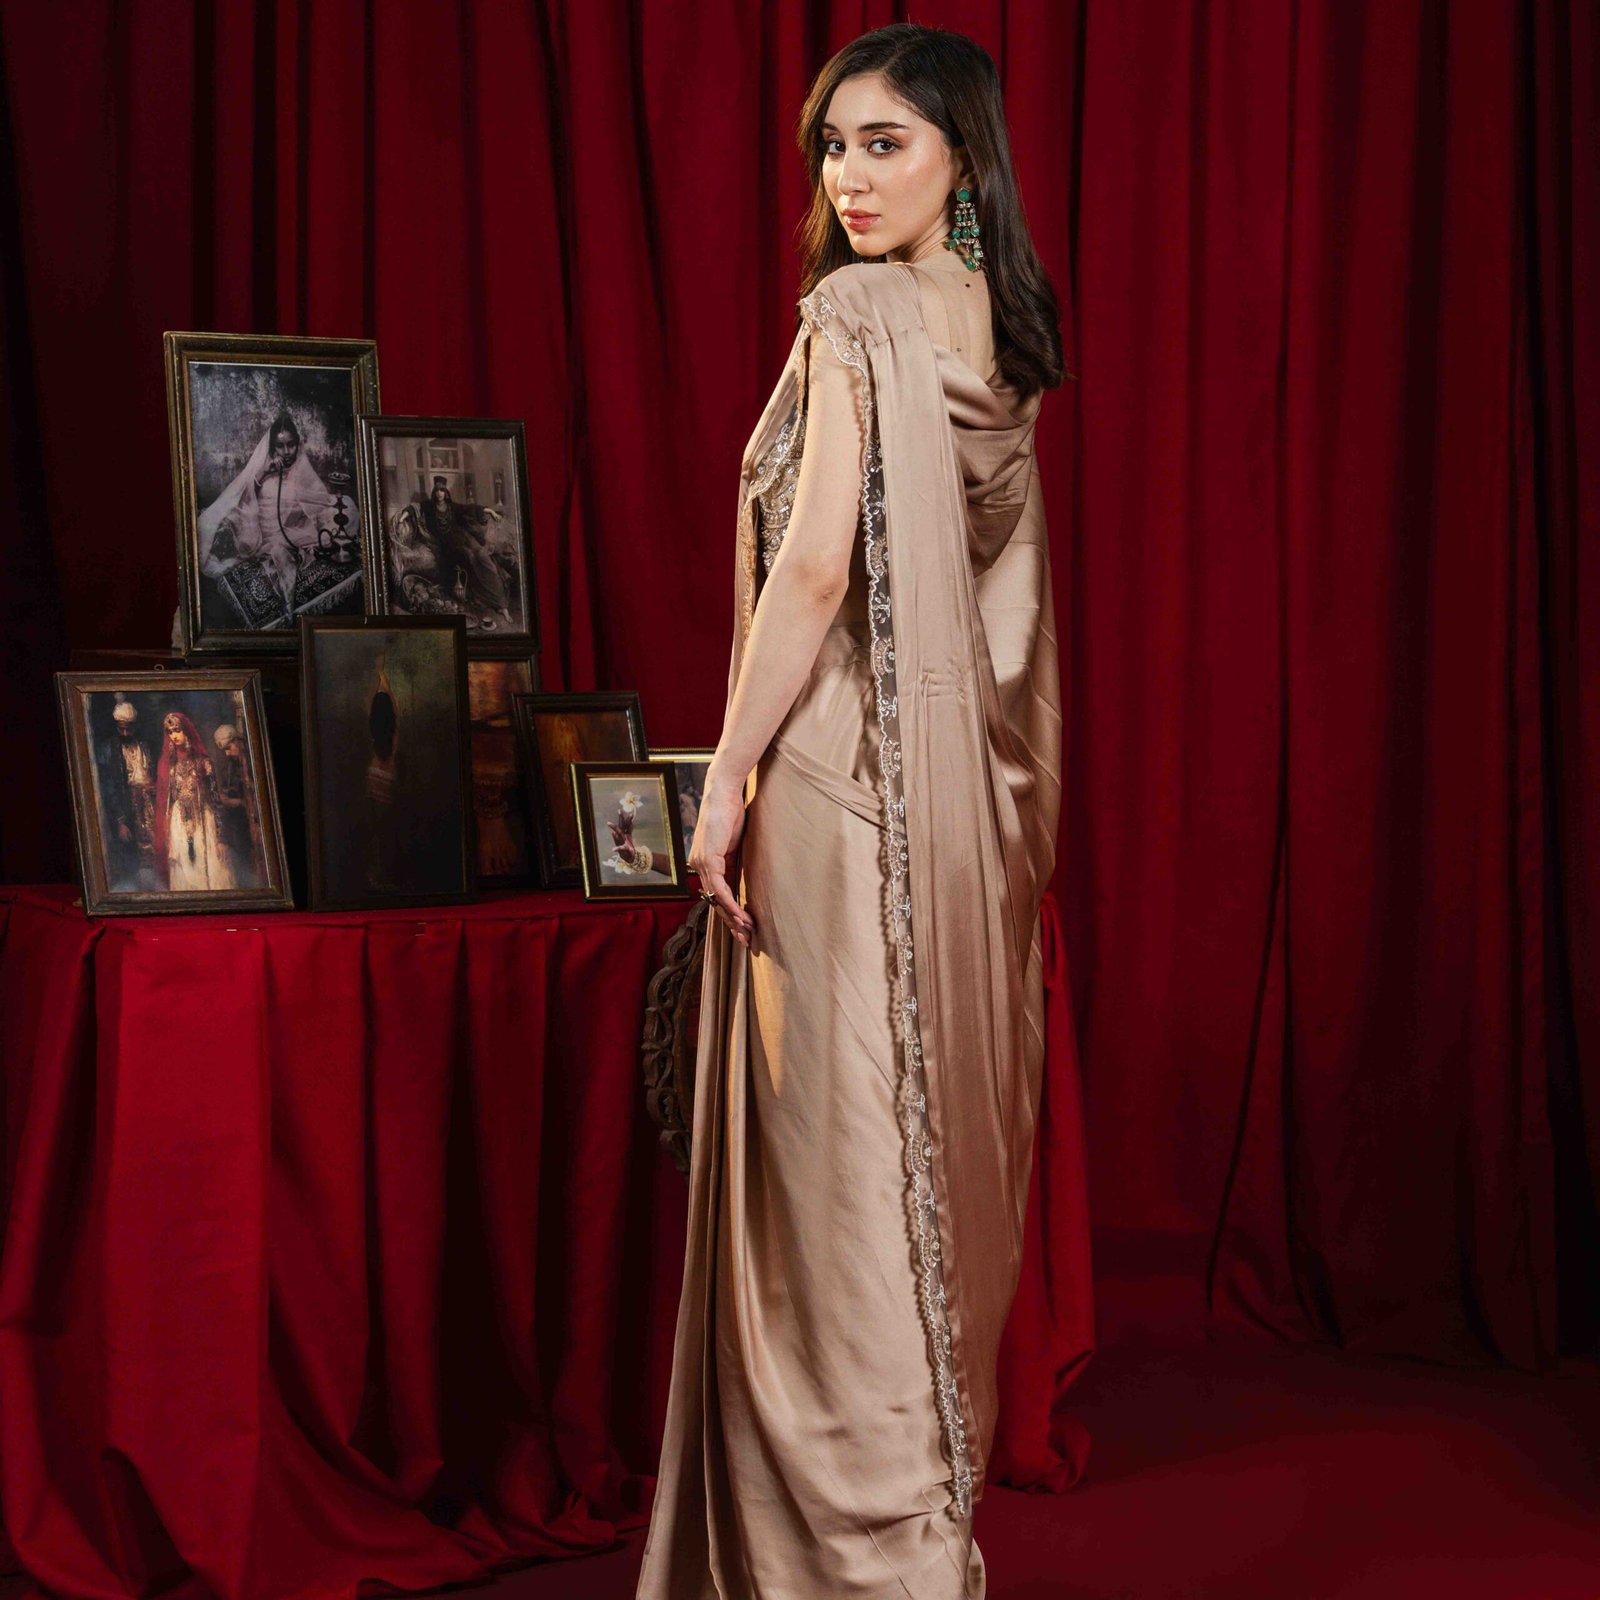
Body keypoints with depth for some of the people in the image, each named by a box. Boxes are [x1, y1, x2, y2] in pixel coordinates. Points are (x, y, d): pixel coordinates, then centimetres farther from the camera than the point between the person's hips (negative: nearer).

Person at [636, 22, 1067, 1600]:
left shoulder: (855, 312, -12)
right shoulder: (1001, 329, 12)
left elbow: (817, 567, -18)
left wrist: (728, 775, -13)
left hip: (847, 765, -8)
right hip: (975, 766, 8)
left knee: (841, 1146, -2)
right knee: (944, 1133, 14)